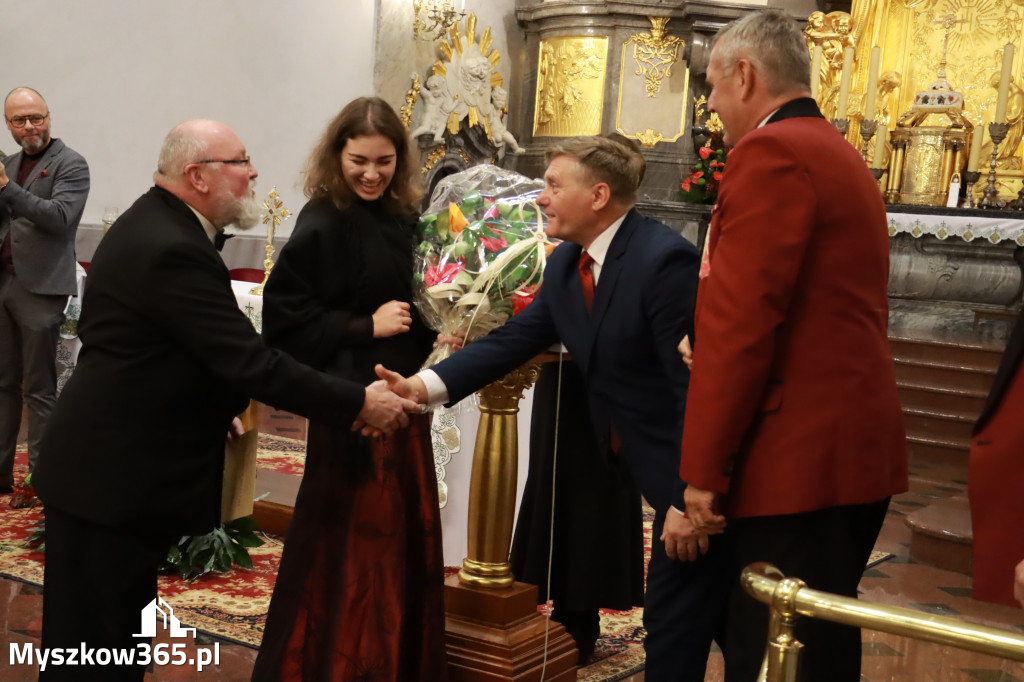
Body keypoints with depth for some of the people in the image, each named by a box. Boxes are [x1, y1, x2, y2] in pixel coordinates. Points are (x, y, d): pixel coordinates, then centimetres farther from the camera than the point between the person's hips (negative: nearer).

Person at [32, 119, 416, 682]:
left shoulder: (154, 223, 9)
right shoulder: (173, 251, -23)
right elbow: (251, 362, -26)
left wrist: (223, 400, 16)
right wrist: (357, 403, -21)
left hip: (114, 464, 10)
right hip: (111, 477, -10)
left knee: (119, 628, 18)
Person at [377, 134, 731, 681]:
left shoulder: (664, 261, -24)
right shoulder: (567, 261, 3)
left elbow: (698, 385, -24)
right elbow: (514, 339, 0)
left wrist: (691, 498, -23)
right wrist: (423, 386, -14)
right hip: (654, 467, 8)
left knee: (674, 623, 2)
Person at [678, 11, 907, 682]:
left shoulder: (771, 153, -13)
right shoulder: (841, 157, 18)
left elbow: (741, 322, -19)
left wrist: (703, 470, -15)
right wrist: (709, 358, 20)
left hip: (800, 458, -10)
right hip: (851, 449, 10)